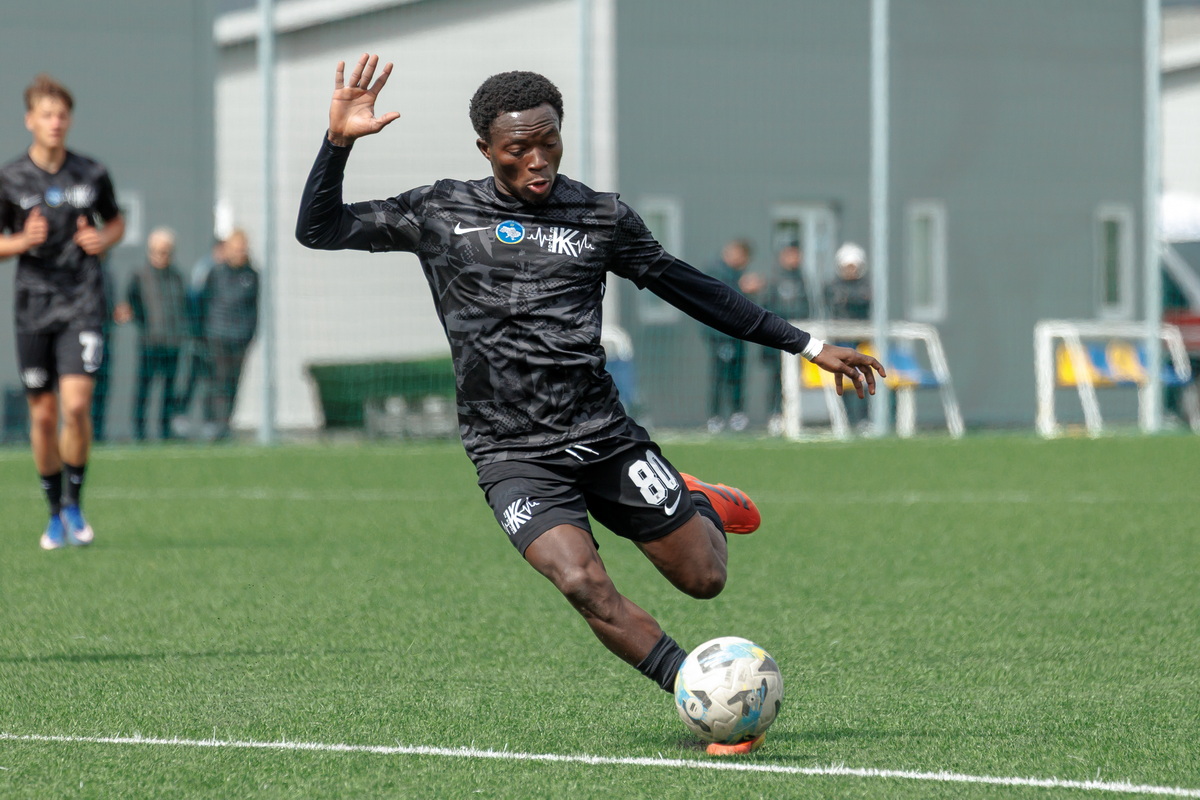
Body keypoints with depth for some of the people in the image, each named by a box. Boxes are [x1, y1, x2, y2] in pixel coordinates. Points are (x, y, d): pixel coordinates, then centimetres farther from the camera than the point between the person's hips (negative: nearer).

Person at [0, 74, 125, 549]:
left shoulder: (92, 175, 2)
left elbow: (116, 222, 18)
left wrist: (104, 240, -3)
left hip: (83, 303, -1)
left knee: (76, 403, -16)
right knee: (43, 414, 5)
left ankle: (74, 504, 3)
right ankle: (55, 514, 21)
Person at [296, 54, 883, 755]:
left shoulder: (602, 217, 6)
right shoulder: (441, 214, 4)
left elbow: (689, 288, 15)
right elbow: (319, 230, 6)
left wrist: (806, 344, 15)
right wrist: (339, 141, -11)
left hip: (604, 436, 2)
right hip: (513, 455, -2)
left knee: (704, 579, 1)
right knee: (582, 581, -25)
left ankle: (698, 506, 36)